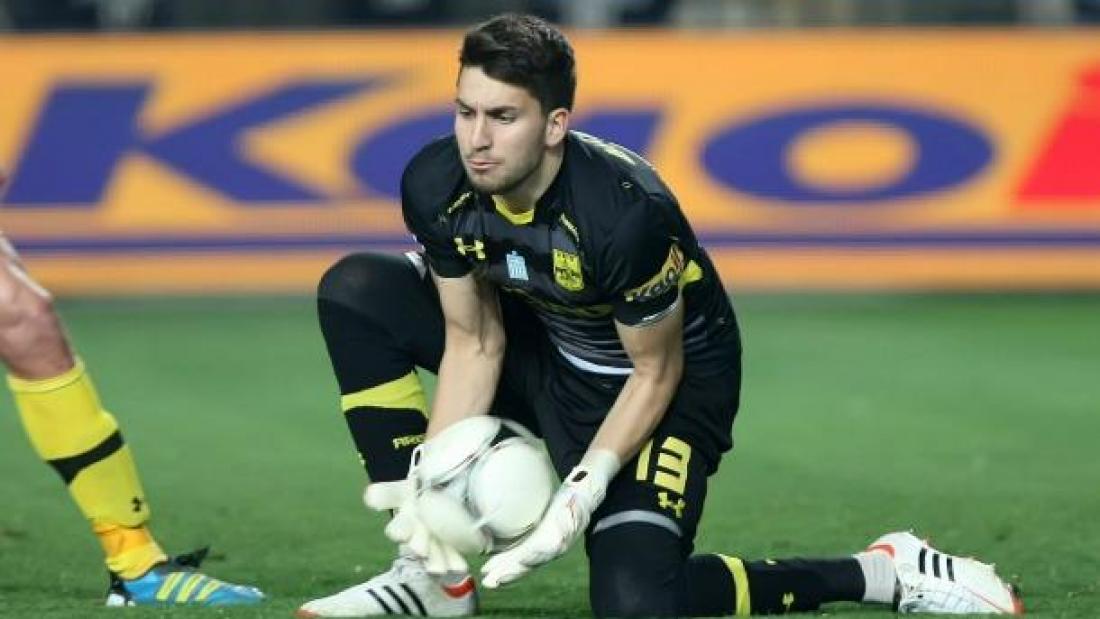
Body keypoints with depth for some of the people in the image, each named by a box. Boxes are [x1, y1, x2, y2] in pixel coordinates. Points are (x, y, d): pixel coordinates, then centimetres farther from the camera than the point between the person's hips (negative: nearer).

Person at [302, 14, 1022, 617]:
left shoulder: (624, 212, -36)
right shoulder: (437, 189, -19)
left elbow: (655, 372, -21)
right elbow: (474, 343, -8)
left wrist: (583, 491, -29)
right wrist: (428, 482, -18)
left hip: (677, 382, -6)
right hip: (543, 355, 6)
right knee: (354, 291, -12)